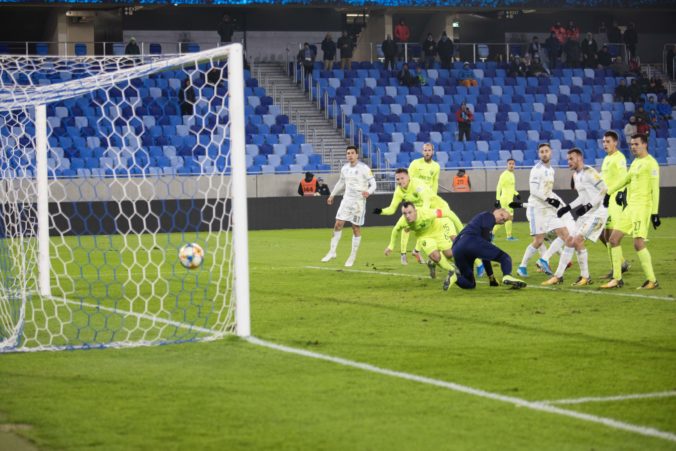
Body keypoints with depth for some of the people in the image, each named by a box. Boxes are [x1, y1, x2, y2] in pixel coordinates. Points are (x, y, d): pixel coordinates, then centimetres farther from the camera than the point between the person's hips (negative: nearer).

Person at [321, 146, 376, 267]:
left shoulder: (364, 168, -11)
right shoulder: (345, 168, 7)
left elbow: (373, 183, -12)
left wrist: (368, 192, -32)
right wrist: (332, 195, 28)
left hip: (359, 202, -5)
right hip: (346, 199, 5)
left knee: (356, 228, 2)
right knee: (338, 224, -3)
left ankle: (352, 257, 11)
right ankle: (332, 252, 6)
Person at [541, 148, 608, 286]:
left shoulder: (588, 172, -15)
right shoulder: (576, 175, 13)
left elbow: (604, 189, -22)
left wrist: (588, 206, -26)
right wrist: (568, 207, 14)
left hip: (597, 212, -10)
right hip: (586, 213, 10)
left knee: (577, 240, -16)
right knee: (569, 241, 8)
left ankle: (585, 277, -5)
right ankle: (558, 276, 15)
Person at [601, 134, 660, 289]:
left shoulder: (650, 163, -9)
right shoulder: (635, 162, 17)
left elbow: (655, 189, -14)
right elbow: (624, 180, 30)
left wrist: (655, 213, -18)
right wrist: (607, 193, 31)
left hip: (643, 206, -9)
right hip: (630, 206, 9)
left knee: (638, 243, -16)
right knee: (614, 239, 7)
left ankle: (652, 281, -6)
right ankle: (617, 279, 12)